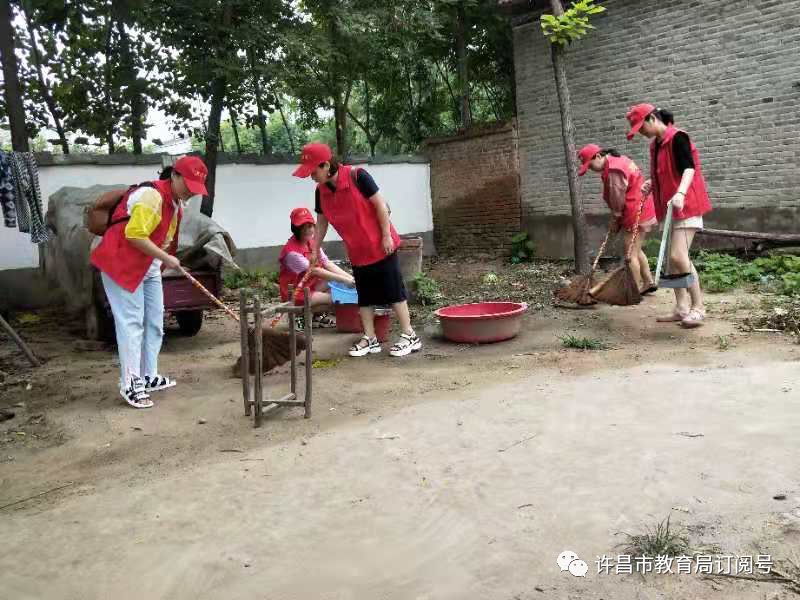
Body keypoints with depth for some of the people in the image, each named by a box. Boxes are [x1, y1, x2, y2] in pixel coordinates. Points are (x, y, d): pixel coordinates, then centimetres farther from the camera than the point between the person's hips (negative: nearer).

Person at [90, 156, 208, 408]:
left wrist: (163, 262, 6)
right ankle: (130, 385, -6)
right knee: (131, 323, -10)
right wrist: (166, 259, -22)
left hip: (150, 268, 10)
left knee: (154, 323, 11)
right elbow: (134, 235, -27)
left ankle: (149, 377, 20)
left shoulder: (176, 201, 9)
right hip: (122, 264, -10)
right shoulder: (151, 195, -21)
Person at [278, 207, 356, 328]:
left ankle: (319, 314, 0)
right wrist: (345, 280, -29)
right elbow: (316, 271, -27)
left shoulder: (312, 242, 2)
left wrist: (350, 277, -19)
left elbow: (327, 264, -5)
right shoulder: (292, 252, -24)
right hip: (296, 294, -9)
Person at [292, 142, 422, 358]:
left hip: (380, 246, -6)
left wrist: (386, 235, -16)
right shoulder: (321, 191, 0)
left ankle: (410, 336, 7)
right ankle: (370, 339, 19)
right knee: (364, 295, 10)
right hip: (357, 252, 6)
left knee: (394, 290, -1)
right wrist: (314, 251, 10)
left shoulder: (356, 176, -19)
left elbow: (380, 204, -16)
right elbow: (321, 224, 9)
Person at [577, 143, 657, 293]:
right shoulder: (616, 161, 12)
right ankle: (648, 282, 25)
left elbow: (618, 199, -18)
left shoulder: (614, 170, -22)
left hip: (637, 213, -11)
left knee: (630, 253, -5)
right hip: (641, 210, 11)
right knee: (635, 250, 20)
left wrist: (615, 221, -5)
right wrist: (617, 220, 8)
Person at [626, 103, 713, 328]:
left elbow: (689, 168, -23)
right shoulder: (656, 144, 13)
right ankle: (682, 308, 13)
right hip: (671, 208, 9)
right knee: (673, 259, 8)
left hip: (686, 206, -9)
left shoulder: (677, 137, -12)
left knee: (678, 256, -16)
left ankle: (698, 307, -5)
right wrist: (651, 183, 4)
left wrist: (680, 193, -39)